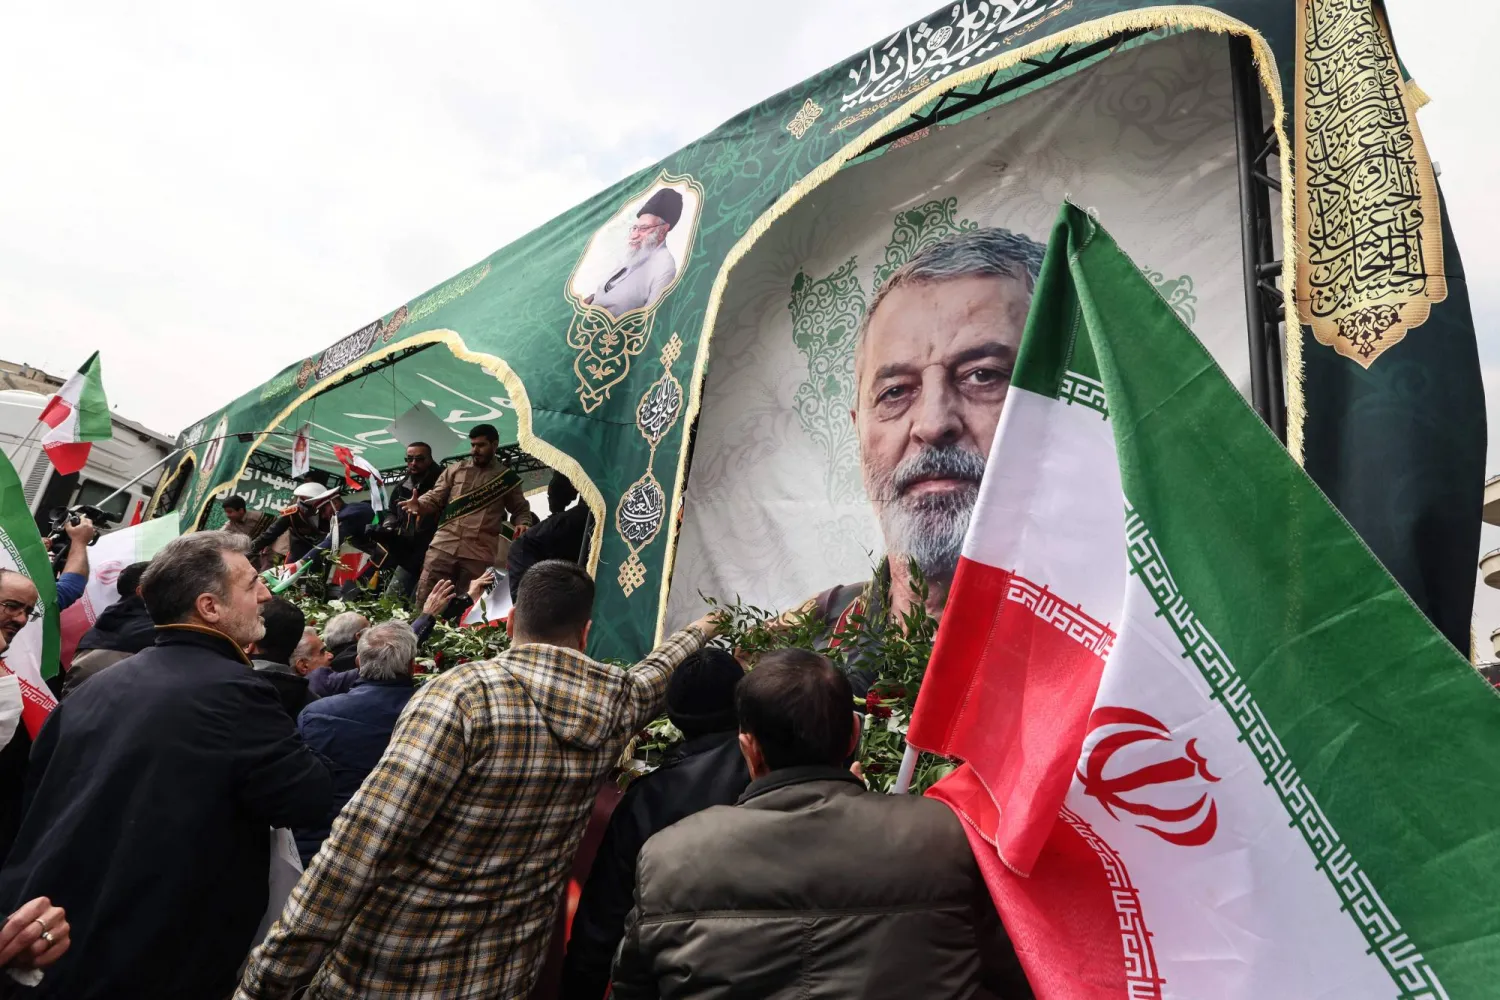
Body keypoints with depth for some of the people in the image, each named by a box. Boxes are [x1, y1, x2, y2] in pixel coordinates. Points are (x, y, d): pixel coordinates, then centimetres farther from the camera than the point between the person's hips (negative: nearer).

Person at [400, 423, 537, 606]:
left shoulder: (507, 478, 9)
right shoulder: (455, 470, 13)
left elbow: (521, 509, 12)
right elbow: (435, 497, 10)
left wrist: (523, 524, -10)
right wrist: (419, 505, -12)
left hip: (479, 554, -1)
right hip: (444, 546, 2)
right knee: (424, 599, 1)